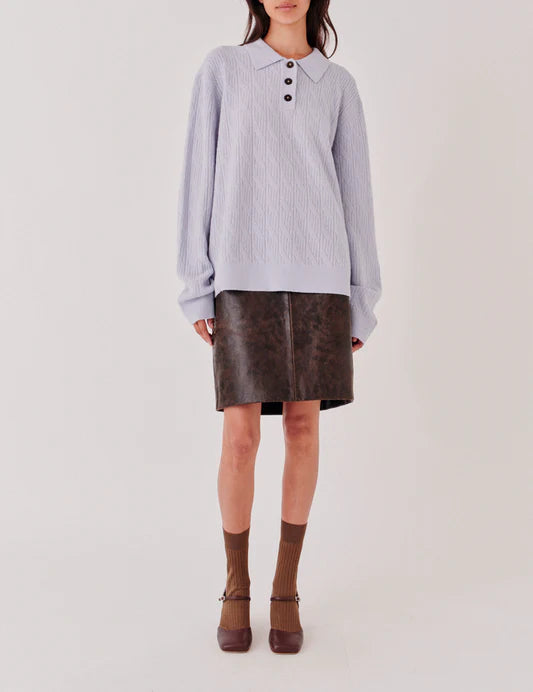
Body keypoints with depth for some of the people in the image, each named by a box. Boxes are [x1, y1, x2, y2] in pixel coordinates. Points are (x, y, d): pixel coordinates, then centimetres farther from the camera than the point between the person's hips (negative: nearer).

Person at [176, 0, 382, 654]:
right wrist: (196, 287, -3)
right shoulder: (221, 68, 8)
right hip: (244, 276, -2)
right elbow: (199, 177, 4)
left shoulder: (338, 85, 13)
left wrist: (361, 301, 6)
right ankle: (236, 588, 16)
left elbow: (354, 191, 11)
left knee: (304, 425, 1)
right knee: (241, 434, -5)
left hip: (316, 275, 2)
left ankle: (286, 589, 16)